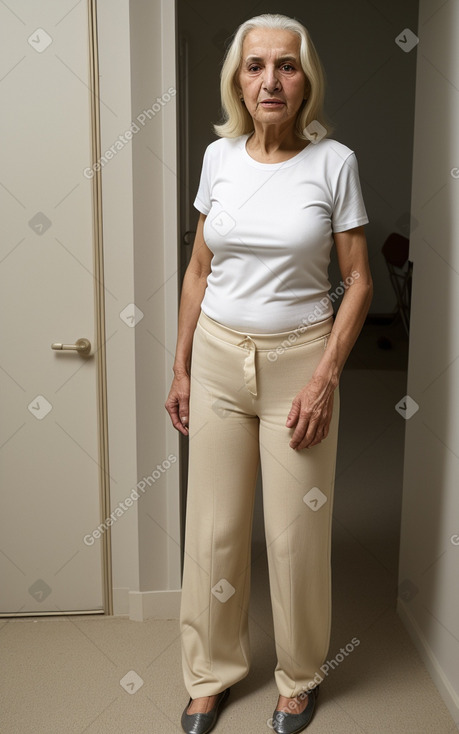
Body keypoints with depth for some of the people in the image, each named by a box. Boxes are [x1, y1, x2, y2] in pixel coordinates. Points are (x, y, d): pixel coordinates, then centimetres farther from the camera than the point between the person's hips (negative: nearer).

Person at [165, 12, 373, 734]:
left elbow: (358, 278, -4)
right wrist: (180, 366, 8)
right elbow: (199, 270, 9)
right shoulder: (219, 156, 2)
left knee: (297, 532, 7)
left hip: (299, 360, -2)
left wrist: (325, 377, -12)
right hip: (219, 357, 3)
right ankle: (213, 672, 32)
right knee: (213, 526, 10)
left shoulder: (334, 162, -6)